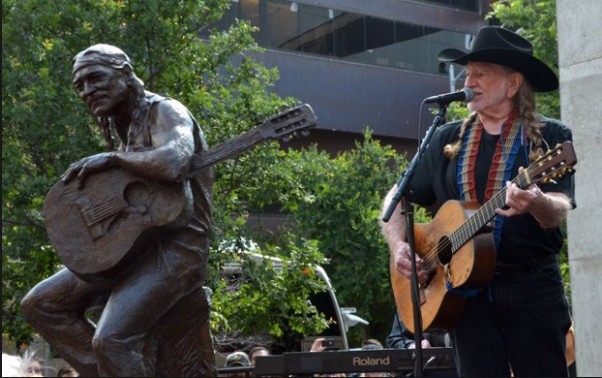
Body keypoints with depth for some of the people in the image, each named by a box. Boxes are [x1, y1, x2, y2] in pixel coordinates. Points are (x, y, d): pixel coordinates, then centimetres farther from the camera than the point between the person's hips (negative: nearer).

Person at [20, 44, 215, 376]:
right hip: (135, 242, 9)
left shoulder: (165, 111, -10)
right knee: (40, 304, 6)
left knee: (111, 340, -27)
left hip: (176, 246, -9)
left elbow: (173, 164, -31)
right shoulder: (122, 125, 17)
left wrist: (111, 159, -20)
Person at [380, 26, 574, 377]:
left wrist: (536, 203, -37)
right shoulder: (448, 139, 12)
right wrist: (400, 247, -2)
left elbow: (559, 211, -13)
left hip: (532, 286, -3)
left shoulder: (552, 136, 0)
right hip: (465, 288, 3)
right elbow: (397, 197, 17)